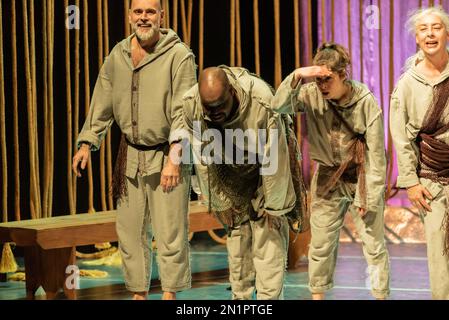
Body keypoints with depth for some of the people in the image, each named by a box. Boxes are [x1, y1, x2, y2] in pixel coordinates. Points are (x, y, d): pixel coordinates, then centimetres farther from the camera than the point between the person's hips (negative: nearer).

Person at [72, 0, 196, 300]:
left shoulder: (179, 55, -11)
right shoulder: (118, 56, 6)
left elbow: (183, 112, -15)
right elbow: (102, 104, 12)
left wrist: (173, 159, -21)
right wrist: (87, 143, 5)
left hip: (166, 155, -5)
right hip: (131, 155, 5)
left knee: (171, 234, -4)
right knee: (130, 231, 10)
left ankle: (170, 295, 7)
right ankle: (139, 293, 21)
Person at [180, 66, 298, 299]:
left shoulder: (262, 102, -36)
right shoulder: (191, 105, -25)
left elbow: (273, 159, -26)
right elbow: (203, 159, -12)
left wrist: (272, 207, -17)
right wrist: (220, 203, -6)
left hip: (262, 177, -3)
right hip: (231, 179, 3)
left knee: (269, 242, -9)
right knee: (236, 241, 8)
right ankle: (240, 297, 19)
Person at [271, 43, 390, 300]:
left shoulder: (366, 102, -16)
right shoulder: (311, 95, -10)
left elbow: (376, 154, -13)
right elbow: (278, 107, -25)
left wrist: (369, 199, -13)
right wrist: (296, 76, -37)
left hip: (362, 177, -2)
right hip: (328, 179, 3)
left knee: (374, 245, 0)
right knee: (320, 244, 7)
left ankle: (381, 295, 11)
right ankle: (317, 294, 20)